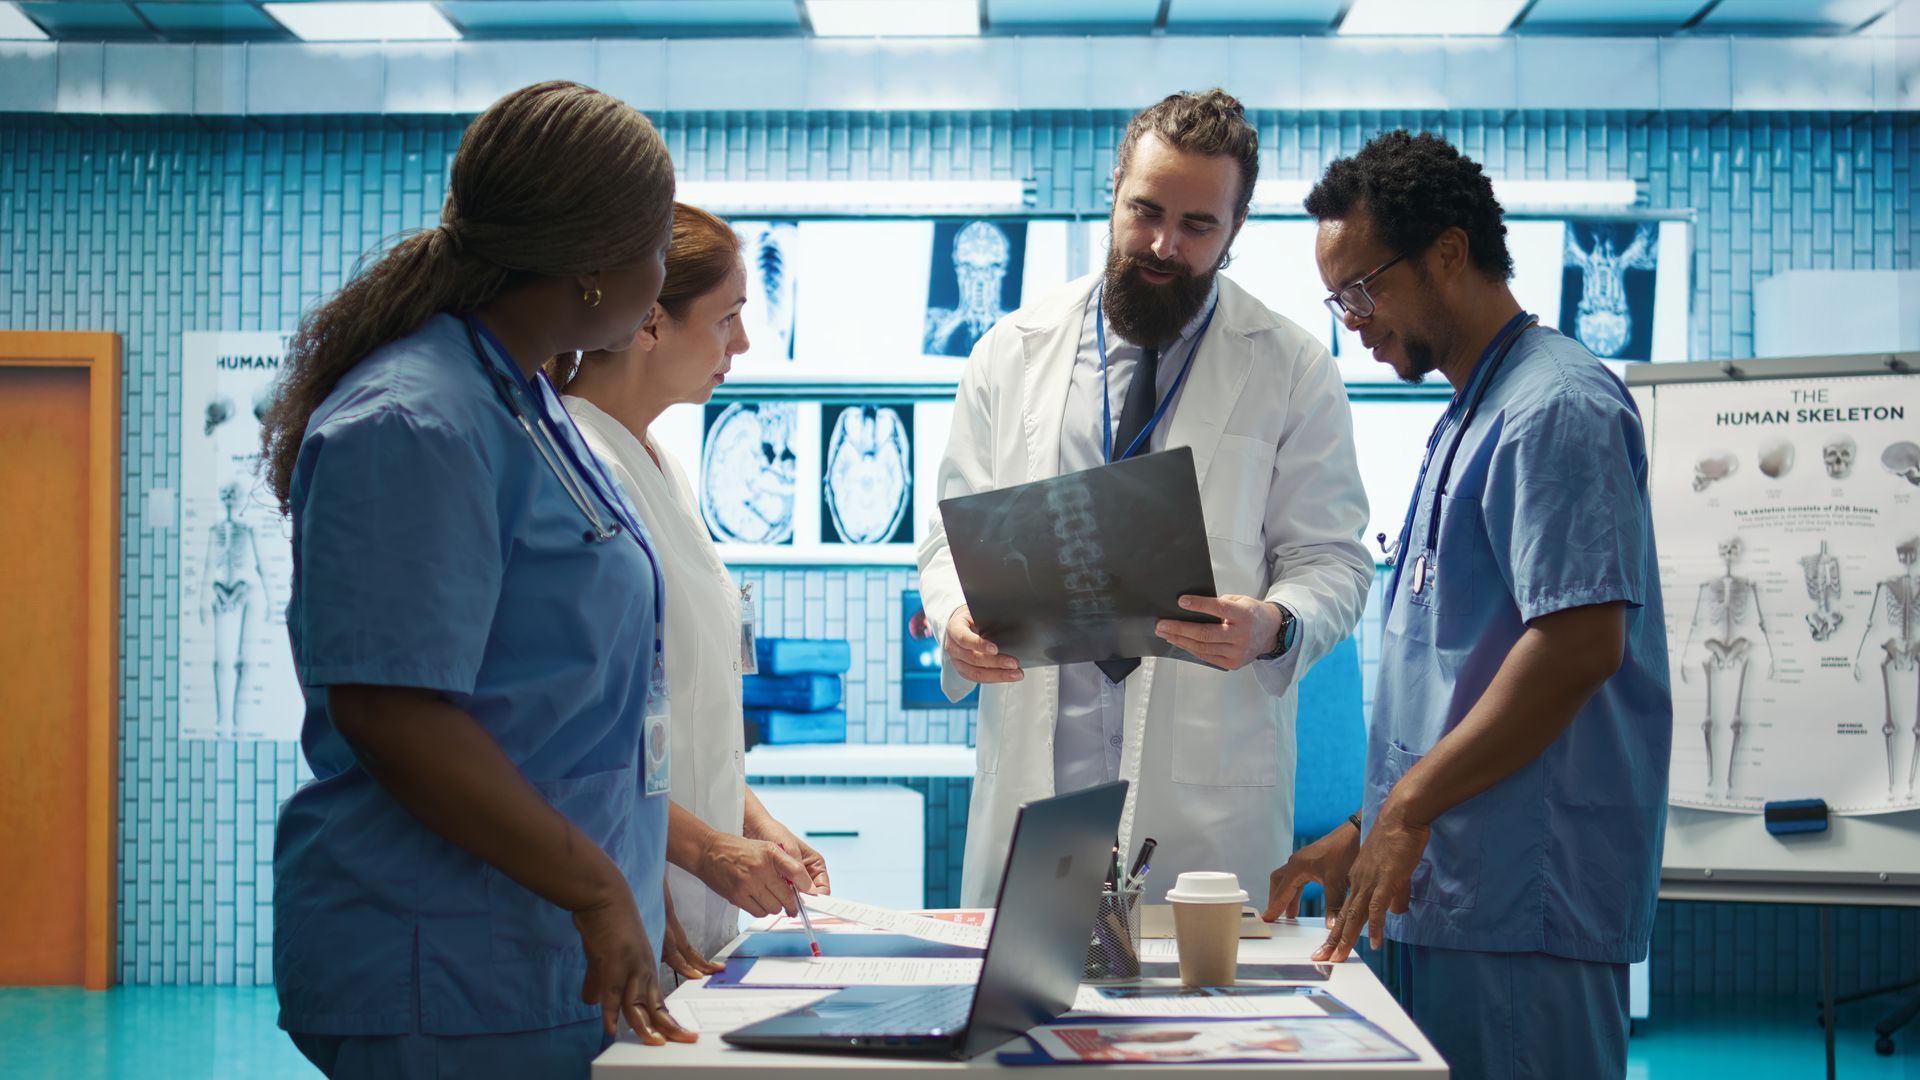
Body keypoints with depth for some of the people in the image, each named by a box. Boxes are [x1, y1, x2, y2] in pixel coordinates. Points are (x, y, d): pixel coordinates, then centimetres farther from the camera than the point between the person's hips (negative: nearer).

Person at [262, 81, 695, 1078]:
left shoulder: (524, 404, 13)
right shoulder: (413, 430, -18)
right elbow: (389, 710, -24)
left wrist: (629, 898, 21)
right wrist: (598, 888, -20)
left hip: (559, 962, 9)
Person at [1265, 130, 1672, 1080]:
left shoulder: (1558, 409, -11)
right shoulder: (1471, 417, 20)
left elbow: (1582, 645, -21)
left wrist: (1407, 808, -17)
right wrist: (1370, 832, 18)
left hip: (1525, 905, -9)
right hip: (1451, 895, 9)